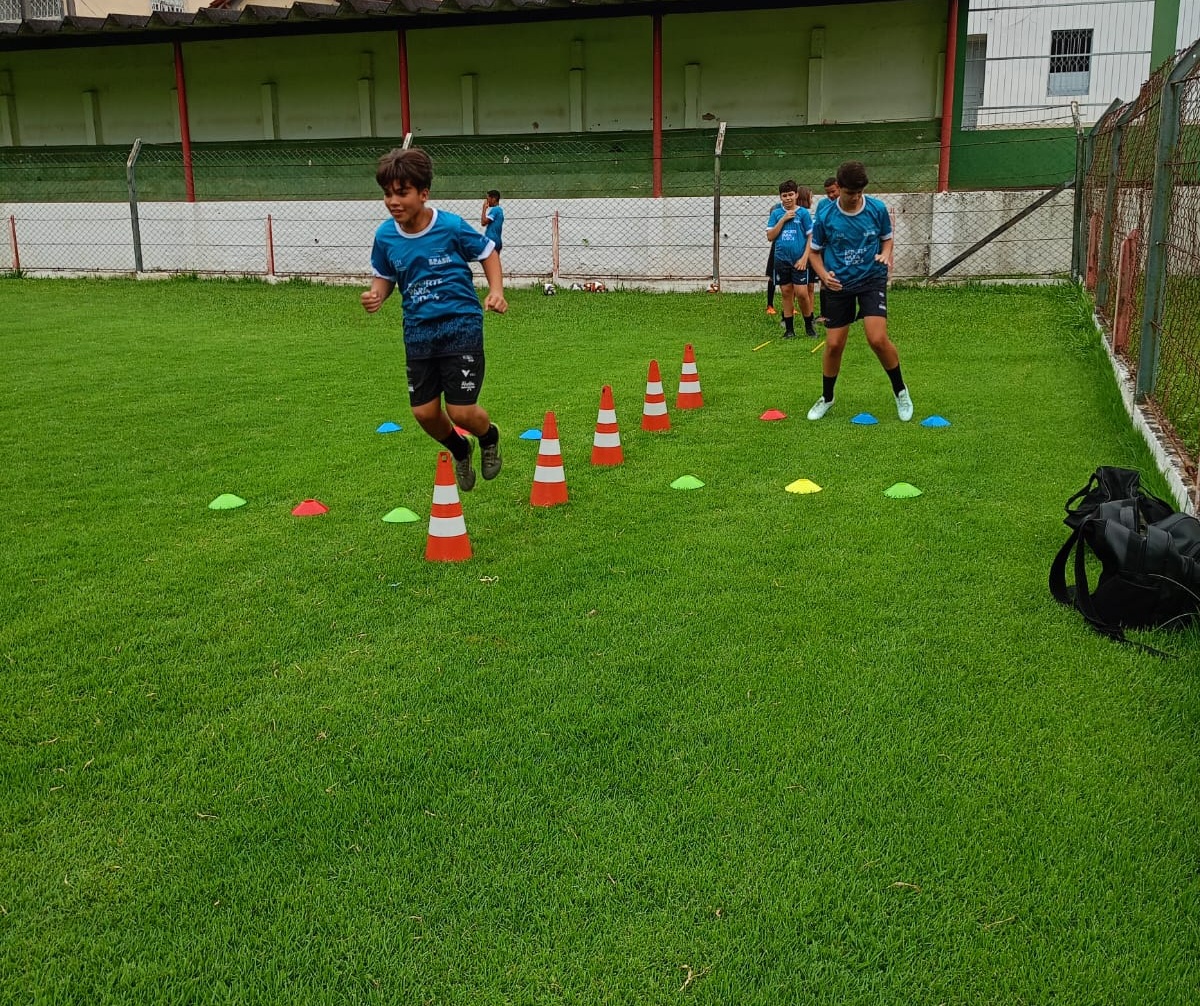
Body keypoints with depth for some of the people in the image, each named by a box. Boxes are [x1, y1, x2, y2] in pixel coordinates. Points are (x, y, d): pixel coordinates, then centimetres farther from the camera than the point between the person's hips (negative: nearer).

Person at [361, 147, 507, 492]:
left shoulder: (452, 227, -13)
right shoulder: (385, 236, -3)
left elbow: (487, 253, 2)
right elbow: (384, 277, 12)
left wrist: (496, 291, -12)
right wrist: (375, 294, -11)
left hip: (461, 326, -4)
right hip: (418, 332, 4)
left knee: (461, 411, -7)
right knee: (425, 412, 5)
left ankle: (489, 437, 30)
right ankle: (460, 451, 37)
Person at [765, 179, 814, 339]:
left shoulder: (803, 213, -1)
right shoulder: (776, 213, 6)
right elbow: (770, 236, 1)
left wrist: (804, 258, -9)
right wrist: (783, 220, -8)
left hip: (798, 261, -3)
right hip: (781, 259, 3)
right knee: (786, 293, 6)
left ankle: (809, 326, 10)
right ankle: (789, 329, 13)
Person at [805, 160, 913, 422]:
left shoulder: (877, 209, -7)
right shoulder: (825, 217, -8)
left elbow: (887, 238, 9)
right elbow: (815, 251, 4)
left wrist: (886, 254, -13)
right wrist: (823, 274, -14)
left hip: (872, 279, -1)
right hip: (838, 285, 1)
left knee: (878, 339, -17)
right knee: (833, 345, 3)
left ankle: (900, 390, 7)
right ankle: (826, 398, 27)